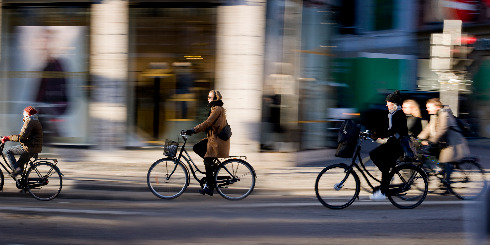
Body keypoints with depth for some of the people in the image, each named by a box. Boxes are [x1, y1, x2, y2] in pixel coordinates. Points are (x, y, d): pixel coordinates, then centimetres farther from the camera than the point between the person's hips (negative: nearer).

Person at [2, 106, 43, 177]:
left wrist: (8, 138, -15)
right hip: (36, 148, 10)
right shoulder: (36, 122, 20)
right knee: (20, 164, 26)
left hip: (29, 147, -10)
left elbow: (21, 137, -21)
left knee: (7, 151, -8)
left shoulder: (29, 121, -13)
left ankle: (17, 169, -11)